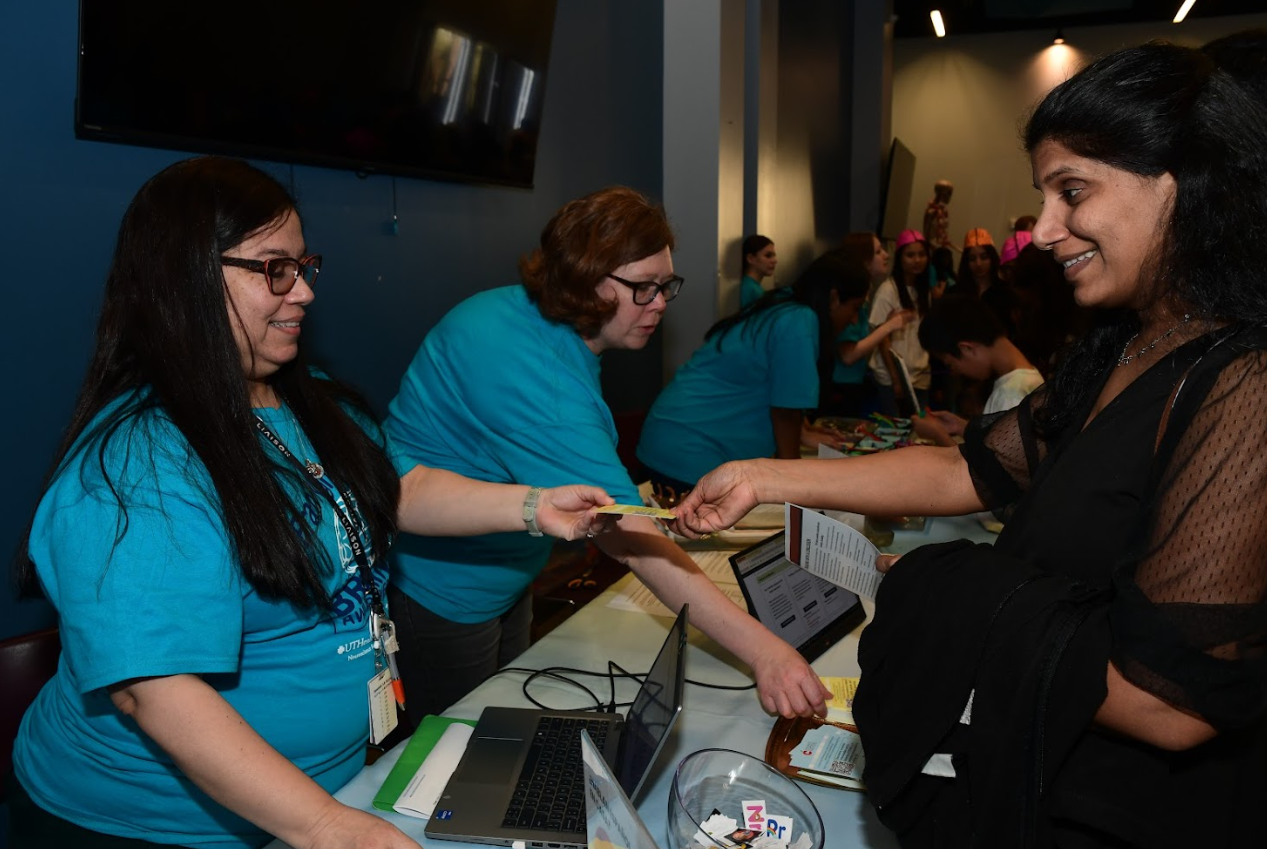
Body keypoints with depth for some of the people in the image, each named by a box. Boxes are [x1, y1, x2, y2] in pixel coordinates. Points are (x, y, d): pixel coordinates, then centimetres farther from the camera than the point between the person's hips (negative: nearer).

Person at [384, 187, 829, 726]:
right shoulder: (533, 370, -33)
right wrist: (761, 650, -40)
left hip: (502, 581, 9)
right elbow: (625, 535, -38)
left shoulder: (526, 315, -1)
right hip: (438, 594, -9)